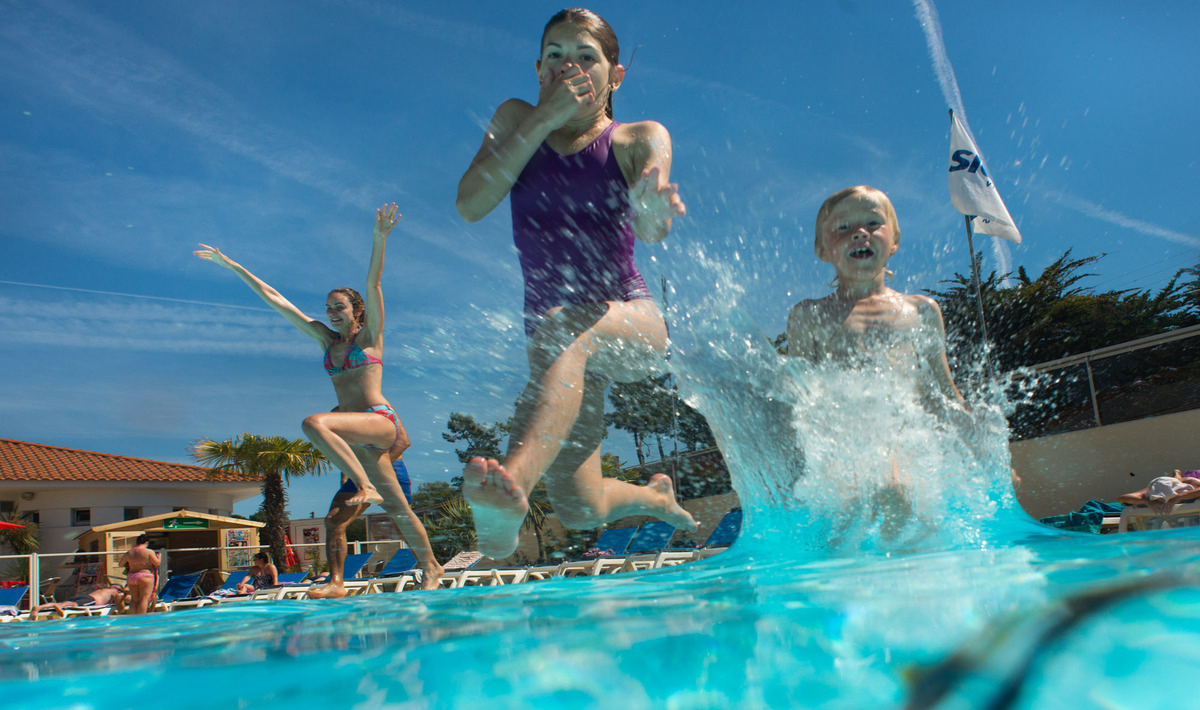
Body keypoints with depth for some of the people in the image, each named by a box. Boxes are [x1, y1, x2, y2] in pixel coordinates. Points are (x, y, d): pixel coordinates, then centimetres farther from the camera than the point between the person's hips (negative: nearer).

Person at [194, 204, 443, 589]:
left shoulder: (370, 334, 5)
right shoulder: (327, 340, 18)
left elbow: (373, 285, -10)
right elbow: (276, 300, 18)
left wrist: (380, 239, -23)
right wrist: (232, 266, 20)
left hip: (381, 421, -6)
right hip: (361, 433, 6)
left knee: (314, 422, -30)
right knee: (395, 507, 5)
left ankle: (365, 486, -27)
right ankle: (430, 566, 15)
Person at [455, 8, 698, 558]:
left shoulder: (639, 138, -1)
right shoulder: (517, 121, 8)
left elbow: (650, 229, -22)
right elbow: (470, 205, -9)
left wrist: (653, 201, -47)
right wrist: (543, 121, -13)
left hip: (630, 320, -3)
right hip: (549, 331, 3)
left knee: (564, 331, -40)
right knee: (579, 508, -3)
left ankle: (513, 482, -62)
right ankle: (656, 497, 31)